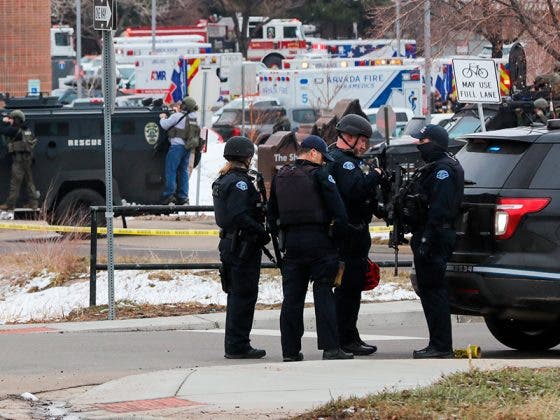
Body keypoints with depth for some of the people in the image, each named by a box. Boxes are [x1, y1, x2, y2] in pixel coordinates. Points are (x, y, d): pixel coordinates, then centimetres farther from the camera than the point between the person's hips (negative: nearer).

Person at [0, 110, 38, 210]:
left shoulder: (15, 130, -12)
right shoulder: (26, 129, 13)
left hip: (19, 158, -8)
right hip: (28, 158, 8)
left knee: (15, 182, -6)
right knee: (29, 181, 13)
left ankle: (10, 204, -4)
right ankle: (33, 202, 13)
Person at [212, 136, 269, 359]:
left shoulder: (222, 180, 14)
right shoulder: (239, 182, -16)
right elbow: (240, 216, -25)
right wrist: (263, 233, -17)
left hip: (229, 242, 10)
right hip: (243, 245, -10)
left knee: (236, 294, 15)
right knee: (244, 295, -5)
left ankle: (235, 345, 20)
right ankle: (238, 346, -3)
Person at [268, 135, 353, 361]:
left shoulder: (280, 176, 12)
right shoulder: (319, 174, -6)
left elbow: (272, 214, 17)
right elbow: (338, 209, -11)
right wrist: (335, 229, 1)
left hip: (291, 241, 5)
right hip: (318, 240, -5)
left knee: (292, 296, 7)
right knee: (323, 294, -2)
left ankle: (290, 350, 8)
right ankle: (330, 347, -7)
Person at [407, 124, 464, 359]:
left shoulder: (443, 170, -13)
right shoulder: (433, 168, 21)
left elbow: (439, 209, -22)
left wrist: (426, 239, -26)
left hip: (435, 240, -11)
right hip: (425, 237, 11)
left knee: (433, 290, -10)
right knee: (429, 290, 13)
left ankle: (441, 346, -10)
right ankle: (439, 345, 16)